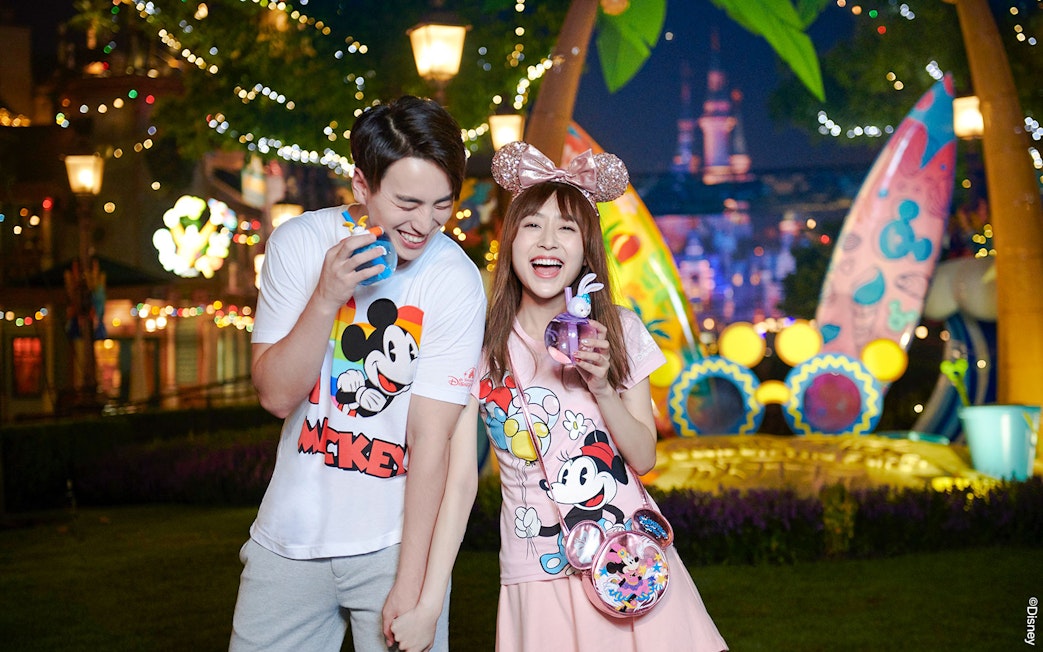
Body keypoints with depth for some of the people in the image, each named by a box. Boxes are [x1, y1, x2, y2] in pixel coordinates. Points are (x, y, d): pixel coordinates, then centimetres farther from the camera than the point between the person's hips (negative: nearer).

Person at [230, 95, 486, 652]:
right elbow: (276, 396, -8)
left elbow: (431, 437, -15)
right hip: (291, 538, 2)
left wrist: (410, 585, -17)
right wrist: (326, 298, -23)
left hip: (394, 539, -2)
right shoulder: (299, 244, -7)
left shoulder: (456, 283, -14)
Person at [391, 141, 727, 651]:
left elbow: (645, 458, 1)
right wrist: (427, 604, -14)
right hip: (538, 582, -1)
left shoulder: (619, 331, 0)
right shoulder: (481, 348, -5)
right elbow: (459, 480, -8)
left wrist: (602, 387, -16)